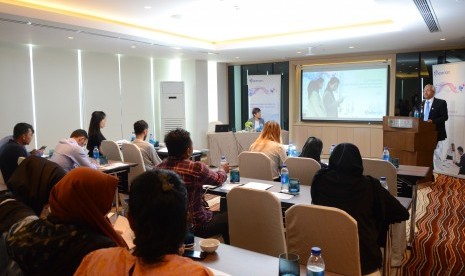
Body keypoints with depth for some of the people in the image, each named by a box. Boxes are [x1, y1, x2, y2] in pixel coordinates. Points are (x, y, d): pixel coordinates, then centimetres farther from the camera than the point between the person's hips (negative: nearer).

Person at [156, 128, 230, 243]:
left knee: (216, 213, 27)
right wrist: (223, 169, 19)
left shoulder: (159, 168, -8)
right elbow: (219, 180, -4)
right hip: (194, 226, -7)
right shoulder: (197, 168, -25)